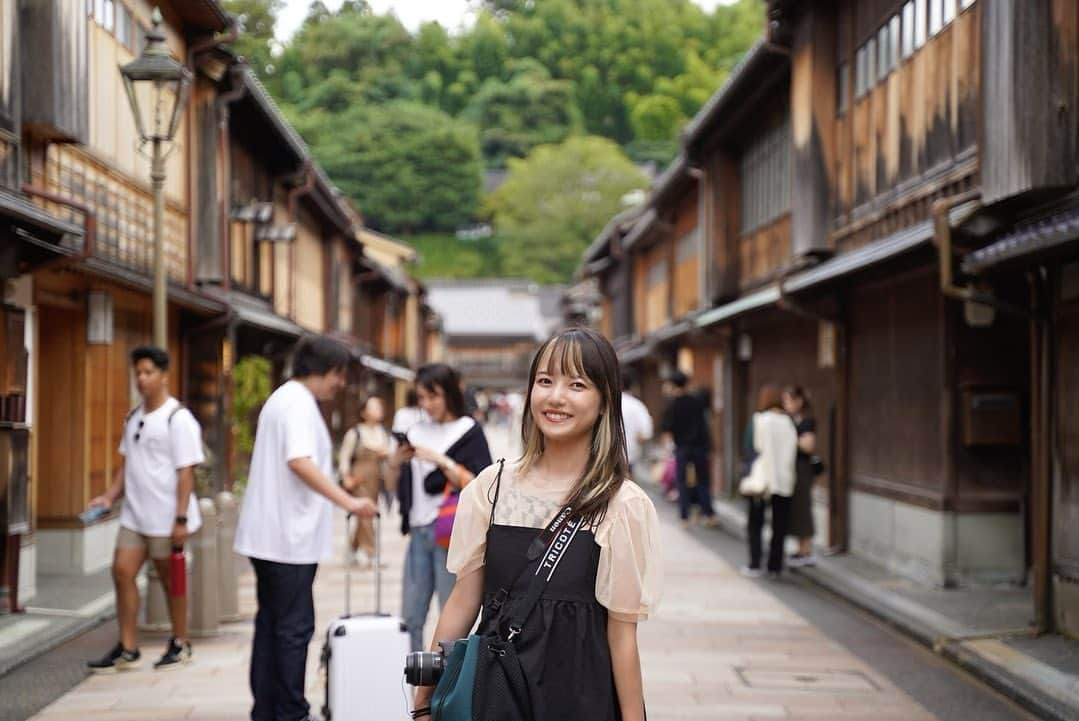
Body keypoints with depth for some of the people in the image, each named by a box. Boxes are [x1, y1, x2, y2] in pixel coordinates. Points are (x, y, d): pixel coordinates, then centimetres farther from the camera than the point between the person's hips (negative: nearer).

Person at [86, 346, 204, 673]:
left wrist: (181, 519, -19)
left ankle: (180, 644, 21)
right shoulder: (134, 417, 10)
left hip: (166, 518, -7)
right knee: (122, 572, 2)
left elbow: (186, 472, -16)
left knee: (170, 580, 5)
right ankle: (127, 649, 9)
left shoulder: (178, 419, -13)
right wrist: (110, 496, 5)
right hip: (134, 514, 7)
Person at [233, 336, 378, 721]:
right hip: (290, 538, -10)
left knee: (270, 624, 12)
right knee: (294, 627, -4)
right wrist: (348, 502, -31)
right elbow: (299, 461, -28)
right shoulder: (299, 402, -14)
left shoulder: (282, 398, 18)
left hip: (269, 536, 10)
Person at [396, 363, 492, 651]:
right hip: (418, 533, 5)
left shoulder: (469, 432, -1)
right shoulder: (417, 432, 14)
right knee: (410, 619, 6)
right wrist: (400, 463, -2)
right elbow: (401, 488, 17)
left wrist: (442, 462, -16)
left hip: (451, 534, -5)